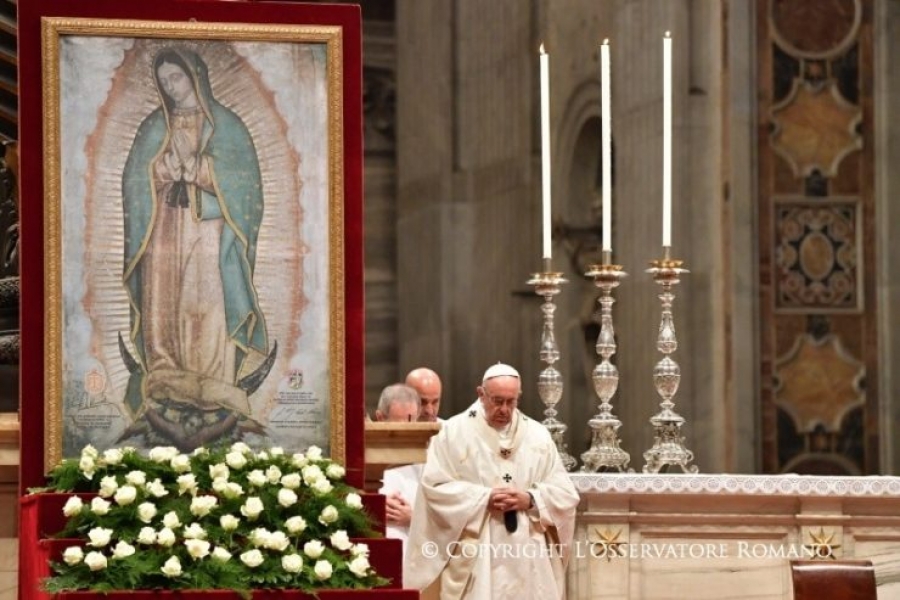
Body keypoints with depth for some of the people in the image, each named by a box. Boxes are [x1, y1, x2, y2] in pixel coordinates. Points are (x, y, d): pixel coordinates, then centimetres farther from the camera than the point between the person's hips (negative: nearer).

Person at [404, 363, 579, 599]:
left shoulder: (538, 435, 11)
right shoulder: (454, 431, 2)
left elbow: (565, 493, 8)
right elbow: (435, 487, -6)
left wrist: (531, 500, -11)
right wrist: (484, 499, -15)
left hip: (528, 558, 3)